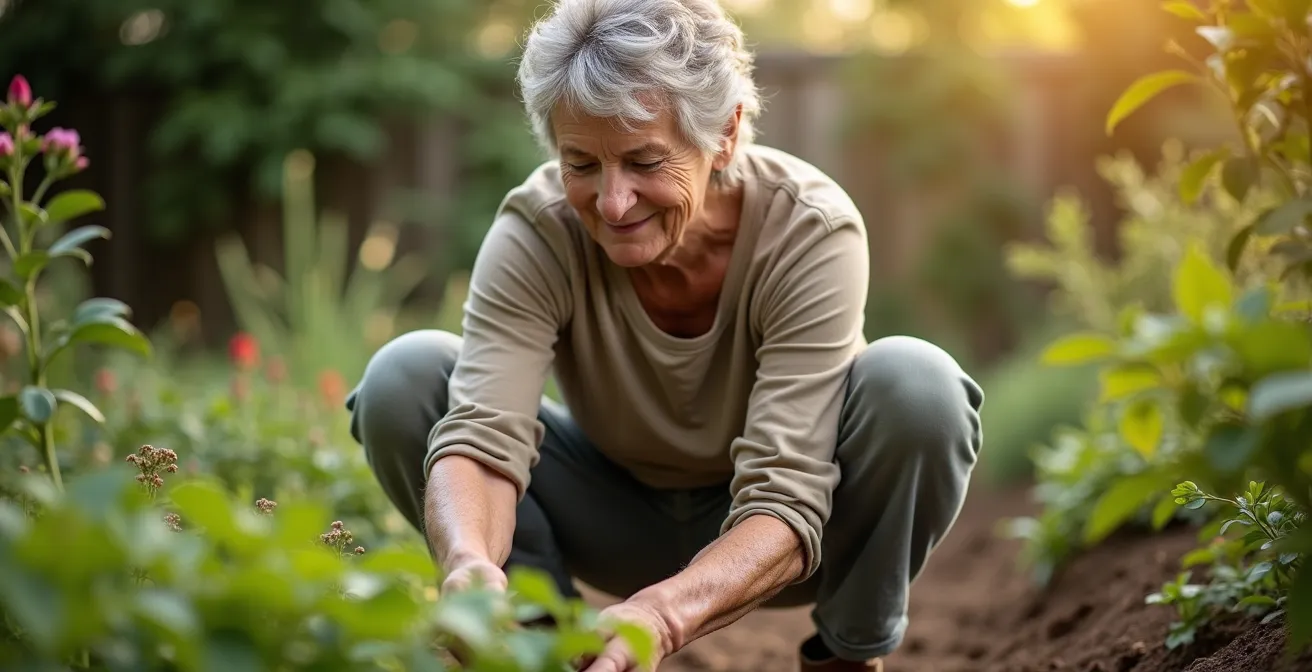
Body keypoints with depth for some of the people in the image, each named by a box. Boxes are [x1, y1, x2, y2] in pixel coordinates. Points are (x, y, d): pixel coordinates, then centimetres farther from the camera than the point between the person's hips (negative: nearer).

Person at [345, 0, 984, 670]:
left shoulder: (812, 231, -30)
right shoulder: (536, 231, -25)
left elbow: (786, 500, -37)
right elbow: (480, 438, -35)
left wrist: (661, 614, -57)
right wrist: (469, 564, -59)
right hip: (618, 514, 2)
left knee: (916, 383, -32)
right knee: (405, 376, -22)